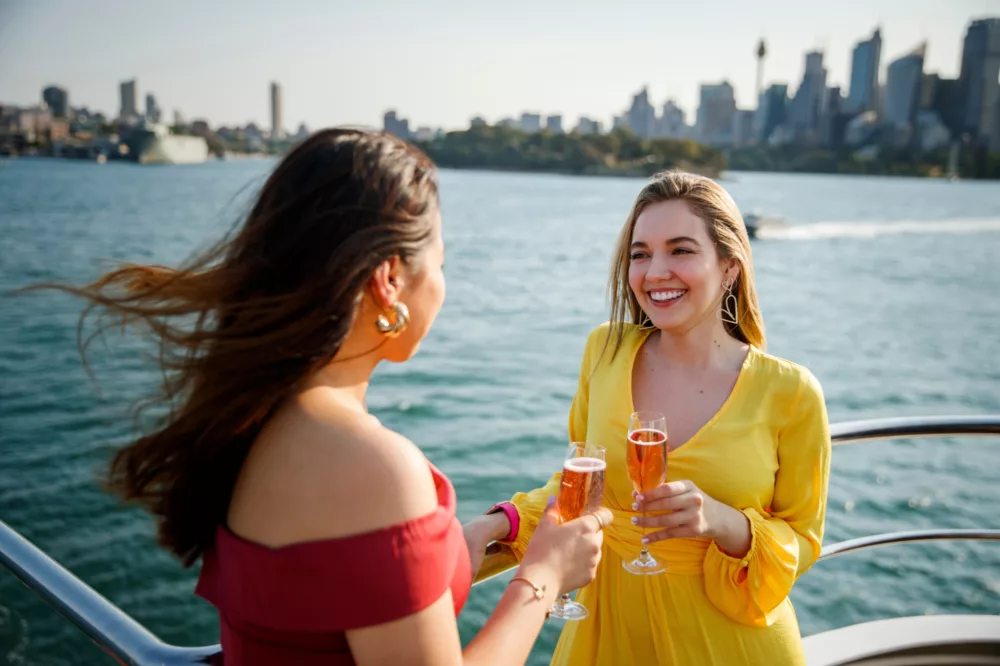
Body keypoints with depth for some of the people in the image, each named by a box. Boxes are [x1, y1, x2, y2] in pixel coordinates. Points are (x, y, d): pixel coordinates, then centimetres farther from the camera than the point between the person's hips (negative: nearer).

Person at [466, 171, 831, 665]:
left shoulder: (789, 393, -15)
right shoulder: (606, 351, -8)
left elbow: (802, 539, -5)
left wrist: (724, 523, -24)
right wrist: (499, 523, -10)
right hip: (610, 625, 3)